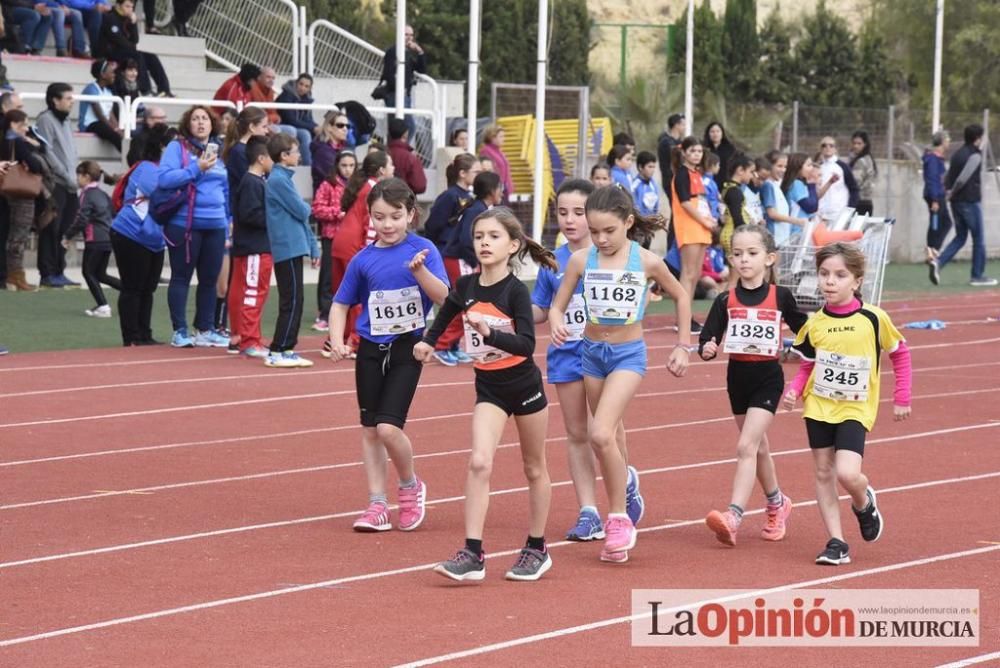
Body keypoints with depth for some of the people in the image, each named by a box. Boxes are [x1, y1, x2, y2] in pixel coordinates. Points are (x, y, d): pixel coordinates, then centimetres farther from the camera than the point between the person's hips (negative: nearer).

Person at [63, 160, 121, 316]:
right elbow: (114, 215, 21)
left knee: (89, 273, 3)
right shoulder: (103, 195, 15)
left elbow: (82, 219, -16)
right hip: (108, 239, 8)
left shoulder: (87, 195, -10)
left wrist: (68, 236, -9)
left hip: (95, 240, -8)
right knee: (100, 274, 16)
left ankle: (103, 306, -4)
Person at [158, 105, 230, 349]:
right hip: (185, 225, -6)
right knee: (181, 278, 1)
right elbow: (164, 178, -16)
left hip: (215, 226, 6)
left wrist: (230, 219, 16)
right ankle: (179, 331, 5)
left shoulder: (219, 151, 13)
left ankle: (205, 329, 19)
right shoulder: (177, 147, -3)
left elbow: (227, 189, 20)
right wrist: (196, 169, -22)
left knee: (209, 279, 10)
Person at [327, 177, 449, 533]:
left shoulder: (423, 249, -7)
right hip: (370, 350, 4)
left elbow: (443, 297, -13)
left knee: (388, 427, -14)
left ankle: (411, 486, 13)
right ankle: (377, 506, 16)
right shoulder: (363, 260, 1)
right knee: (370, 429, 7)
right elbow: (341, 304, 10)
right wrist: (337, 342, -4)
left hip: (407, 348, -4)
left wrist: (420, 270, -28)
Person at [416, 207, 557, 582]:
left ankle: (537, 549, 28)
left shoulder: (516, 291, -18)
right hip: (488, 386, 3)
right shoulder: (466, 287, -4)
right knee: (479, 463, -14)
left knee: (534, 468, 13)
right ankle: (472, 555, -17)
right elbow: (447, 312, 20)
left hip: (523, 385, -3)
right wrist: (429, 341, 9)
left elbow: (526, 344, -29)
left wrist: (490, 333, -41)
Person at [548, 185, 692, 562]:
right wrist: (556, 322, -26)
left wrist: (682, 345, 6)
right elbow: (557, 306, -3)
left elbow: (680, 296, 6)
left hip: (629, 353, -4)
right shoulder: (581, 260, -6)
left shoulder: (646, 262, -10)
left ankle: (618, 519, -9)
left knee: (601, 435, -21)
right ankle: (625, 481, 47)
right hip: (592, 351, 4)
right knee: (605, 438, 15)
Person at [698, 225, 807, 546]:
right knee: (758, 447, 18)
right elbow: (708, 338, -5)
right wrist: (707, 348, -24)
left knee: (746, 446, -17)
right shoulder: (726, 300, -1)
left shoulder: (781, 297, -5)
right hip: (738, 376, 4)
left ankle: (733, 516, -25)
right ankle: (777, 504, 40)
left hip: (768, 378, -4)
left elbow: (803, 330, 10)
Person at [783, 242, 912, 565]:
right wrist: (794, 390, -9)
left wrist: (902, 397, 4)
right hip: (818, 406, 3)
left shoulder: (873, 319, -11)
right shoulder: (814, 323, -3)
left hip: (855, 409, -3)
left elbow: (900, 353, 3)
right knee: (823, 472, 5)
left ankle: (864, 503, 18)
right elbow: (807, 366, 10)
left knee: (847, 474, -17)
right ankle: (836, 542, 14)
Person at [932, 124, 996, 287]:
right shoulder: (975, 155, -13)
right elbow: (962, 178, -20)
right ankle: (978, 276, 8)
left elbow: (948, 177, 10)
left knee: (960, 237, 15)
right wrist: (952, 192, -6)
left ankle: (938, 262, -4)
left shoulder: (958, 154, 12)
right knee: (979, 239, 4)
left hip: (956, 203, 8)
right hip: (970, 201, -8)